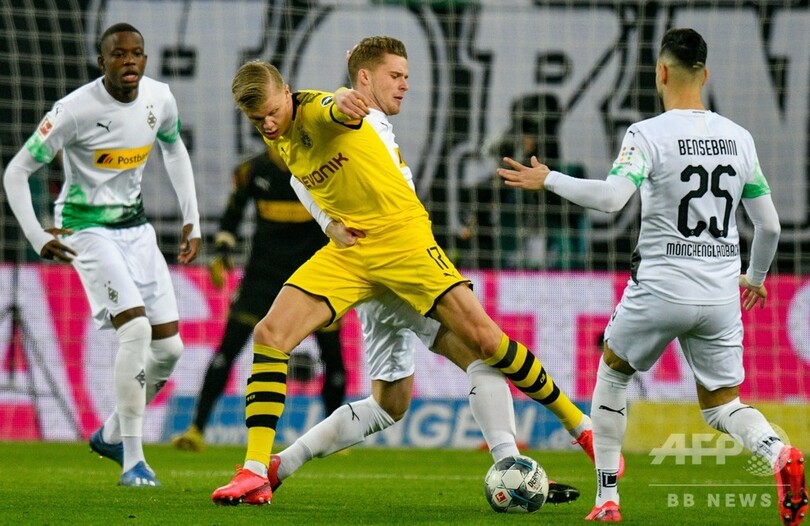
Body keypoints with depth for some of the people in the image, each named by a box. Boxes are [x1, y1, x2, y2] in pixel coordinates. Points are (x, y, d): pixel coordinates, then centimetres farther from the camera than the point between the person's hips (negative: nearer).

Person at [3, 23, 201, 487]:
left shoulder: (159, 98, -3)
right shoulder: (75, 110, -20)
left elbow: (174, 151, 19)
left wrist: (192, 220, 15)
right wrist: (38, 237, -21)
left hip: (136, 226, 6)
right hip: (87, 229, -6)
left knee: (169, 346, 3)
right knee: (136, 328, -25)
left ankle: (111, 435, 25)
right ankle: (133, 460, -19)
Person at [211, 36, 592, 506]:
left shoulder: (317, 109, -15)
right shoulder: (279, 138, 6)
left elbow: (341, 111, -42)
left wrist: (347, 108, -67)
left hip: (401, 235, -6)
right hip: (348, 251, 6)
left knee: (484, 338, -11)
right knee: (269, 335, -11)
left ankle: (580, 424, 6)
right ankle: (255, 474, -9)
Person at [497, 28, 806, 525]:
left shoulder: (648, 134, -9)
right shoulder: (739, 138, 7)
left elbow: (611, 197, -25)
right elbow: (769, 225, 11)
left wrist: (548, 180, -10)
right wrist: (756, 276, 30)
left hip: (661, 288, -3)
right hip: (721, 295, 4)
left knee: (612, 371, 23)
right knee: (722, 405, 14)